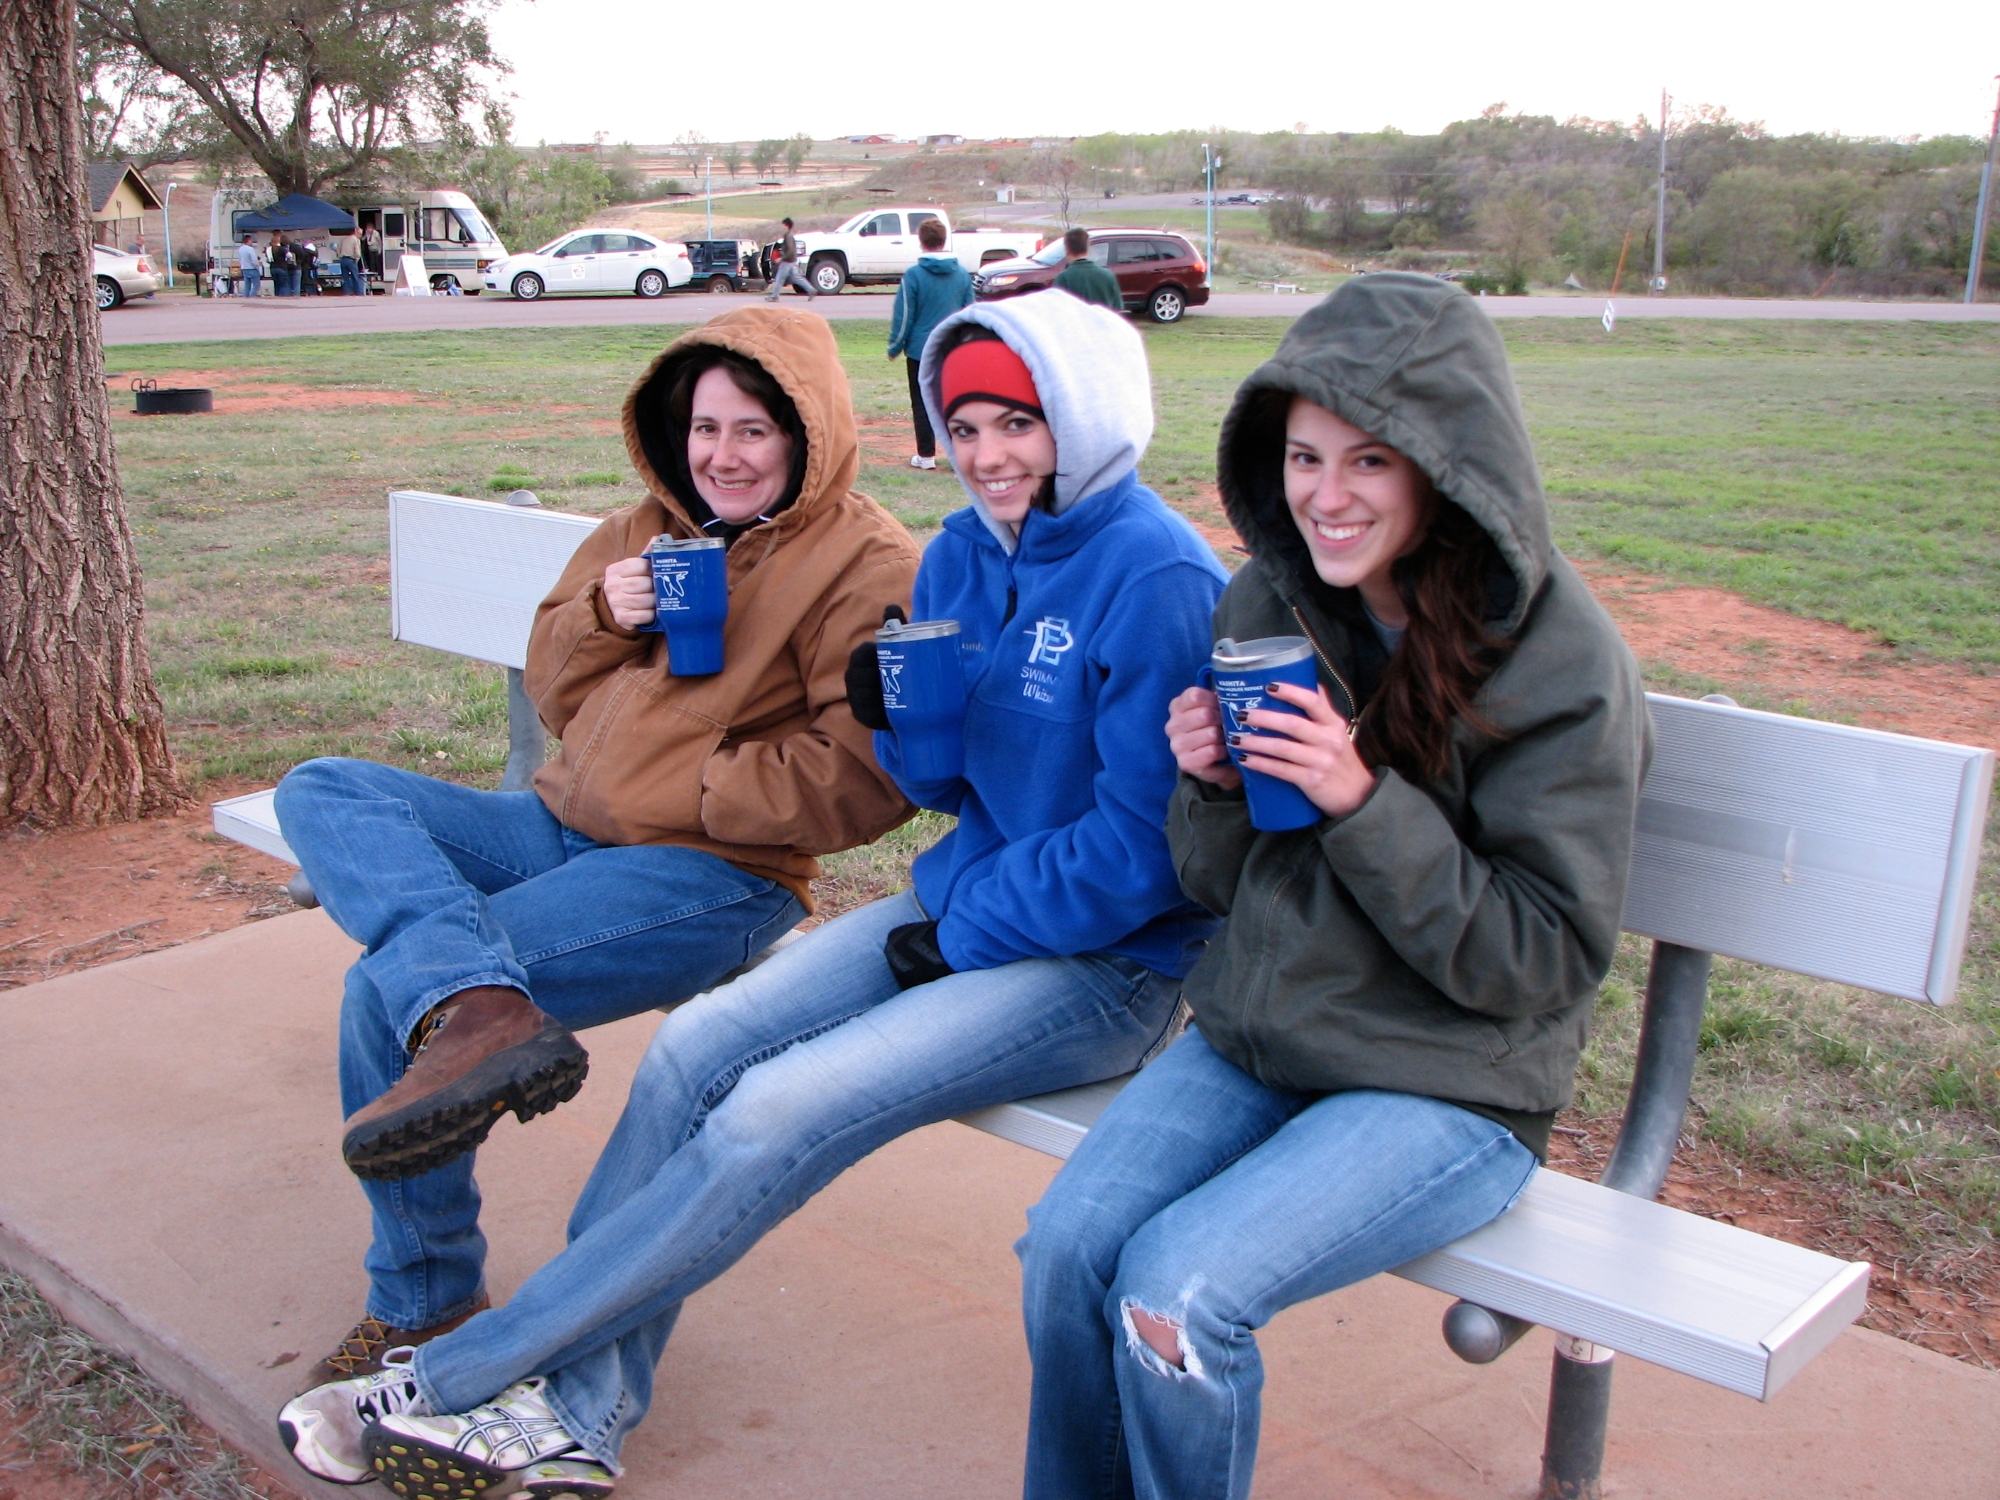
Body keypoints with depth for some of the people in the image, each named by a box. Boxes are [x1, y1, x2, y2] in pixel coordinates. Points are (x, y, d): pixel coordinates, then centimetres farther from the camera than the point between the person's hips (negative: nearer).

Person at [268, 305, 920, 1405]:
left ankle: (427, 1305, -2)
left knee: (388, 991, -19)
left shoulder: (866, 565, -7)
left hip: (710, 873, -8)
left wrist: (692, 789, -15)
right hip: (564, 825, 9)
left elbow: (863, 776, -17)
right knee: (319, 793, -8)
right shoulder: (647, 529, 16)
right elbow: (553, 692, 18)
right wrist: (600, 615, -3)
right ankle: (478, 1005, -30)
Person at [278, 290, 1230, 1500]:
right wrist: (897, 716, -10)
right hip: (967, 909, 8)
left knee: (779, 1113, -22)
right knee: (694, 1050, -10)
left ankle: (448, 1384, -8)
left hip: (1106, 964, -7)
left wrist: (961, 938, -13)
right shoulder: (965, 552, 7)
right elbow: (950, 784, 12)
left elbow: (1143, 843, -18)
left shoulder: (1159, 579, -17)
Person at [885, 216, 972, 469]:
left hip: (920, 350, -3)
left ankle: (926, 455, 8)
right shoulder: (962, 274, 2)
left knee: (922, 404, 6)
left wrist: (895, 348, 4)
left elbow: (903, 317, -8)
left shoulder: (914, 275, -11)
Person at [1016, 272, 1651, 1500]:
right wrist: (1213, 788, -13)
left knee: (1176, 1291, -22)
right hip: (1251, 1039, 5)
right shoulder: (1269, 605, 1)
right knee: (1065, 1248, -15)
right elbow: (1220, 886, 9)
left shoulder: (1565, 667, -15)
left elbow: (1544, 962, -14)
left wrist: (1364, 802, -25)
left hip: (1450, 1088, -5)